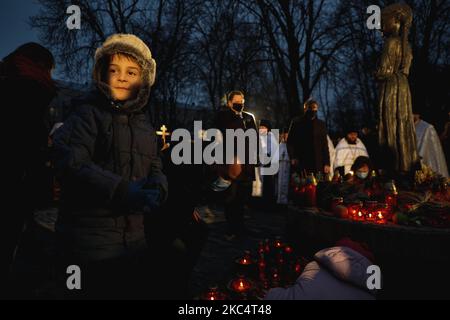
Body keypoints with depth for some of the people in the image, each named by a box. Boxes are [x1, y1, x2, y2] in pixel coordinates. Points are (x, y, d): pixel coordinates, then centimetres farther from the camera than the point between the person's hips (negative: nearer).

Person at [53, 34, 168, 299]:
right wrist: (124, 191, -26)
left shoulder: (143, 121, 13)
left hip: (134, 235, 6)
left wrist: (156, 189, -13)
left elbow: (155, 169, 11)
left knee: (145, 290, 13)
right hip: (91, 238, -6)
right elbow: (72, 164, -18)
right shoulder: (88, 113, -6)